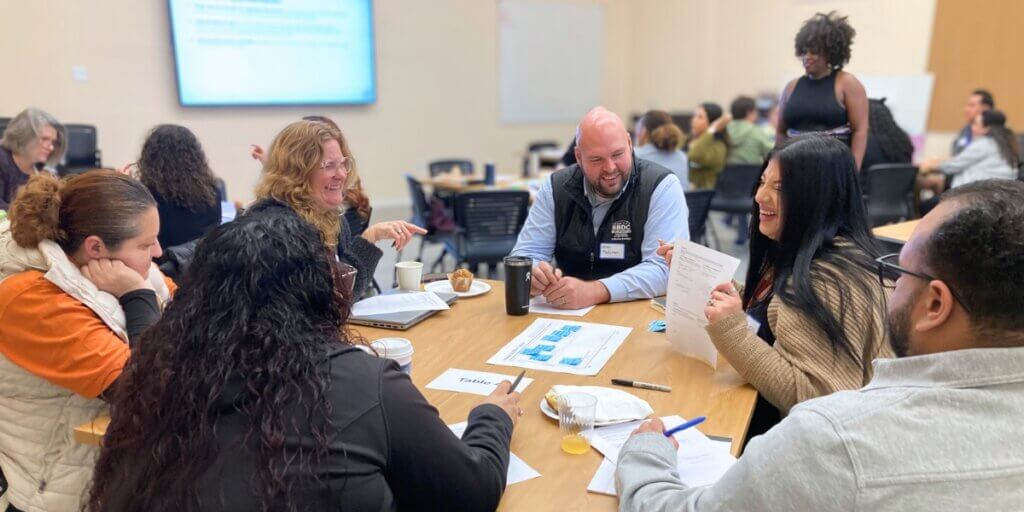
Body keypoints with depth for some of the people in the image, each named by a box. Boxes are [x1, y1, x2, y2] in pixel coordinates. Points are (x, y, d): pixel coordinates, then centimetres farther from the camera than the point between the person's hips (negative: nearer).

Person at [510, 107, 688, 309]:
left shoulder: (662, 187, -10)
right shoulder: (556, 188, 0)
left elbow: (665, 268, -19)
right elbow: (525, 254, 2)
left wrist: (594, 292, -31)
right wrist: (533, 276, -23)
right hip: (568, 315, 3)